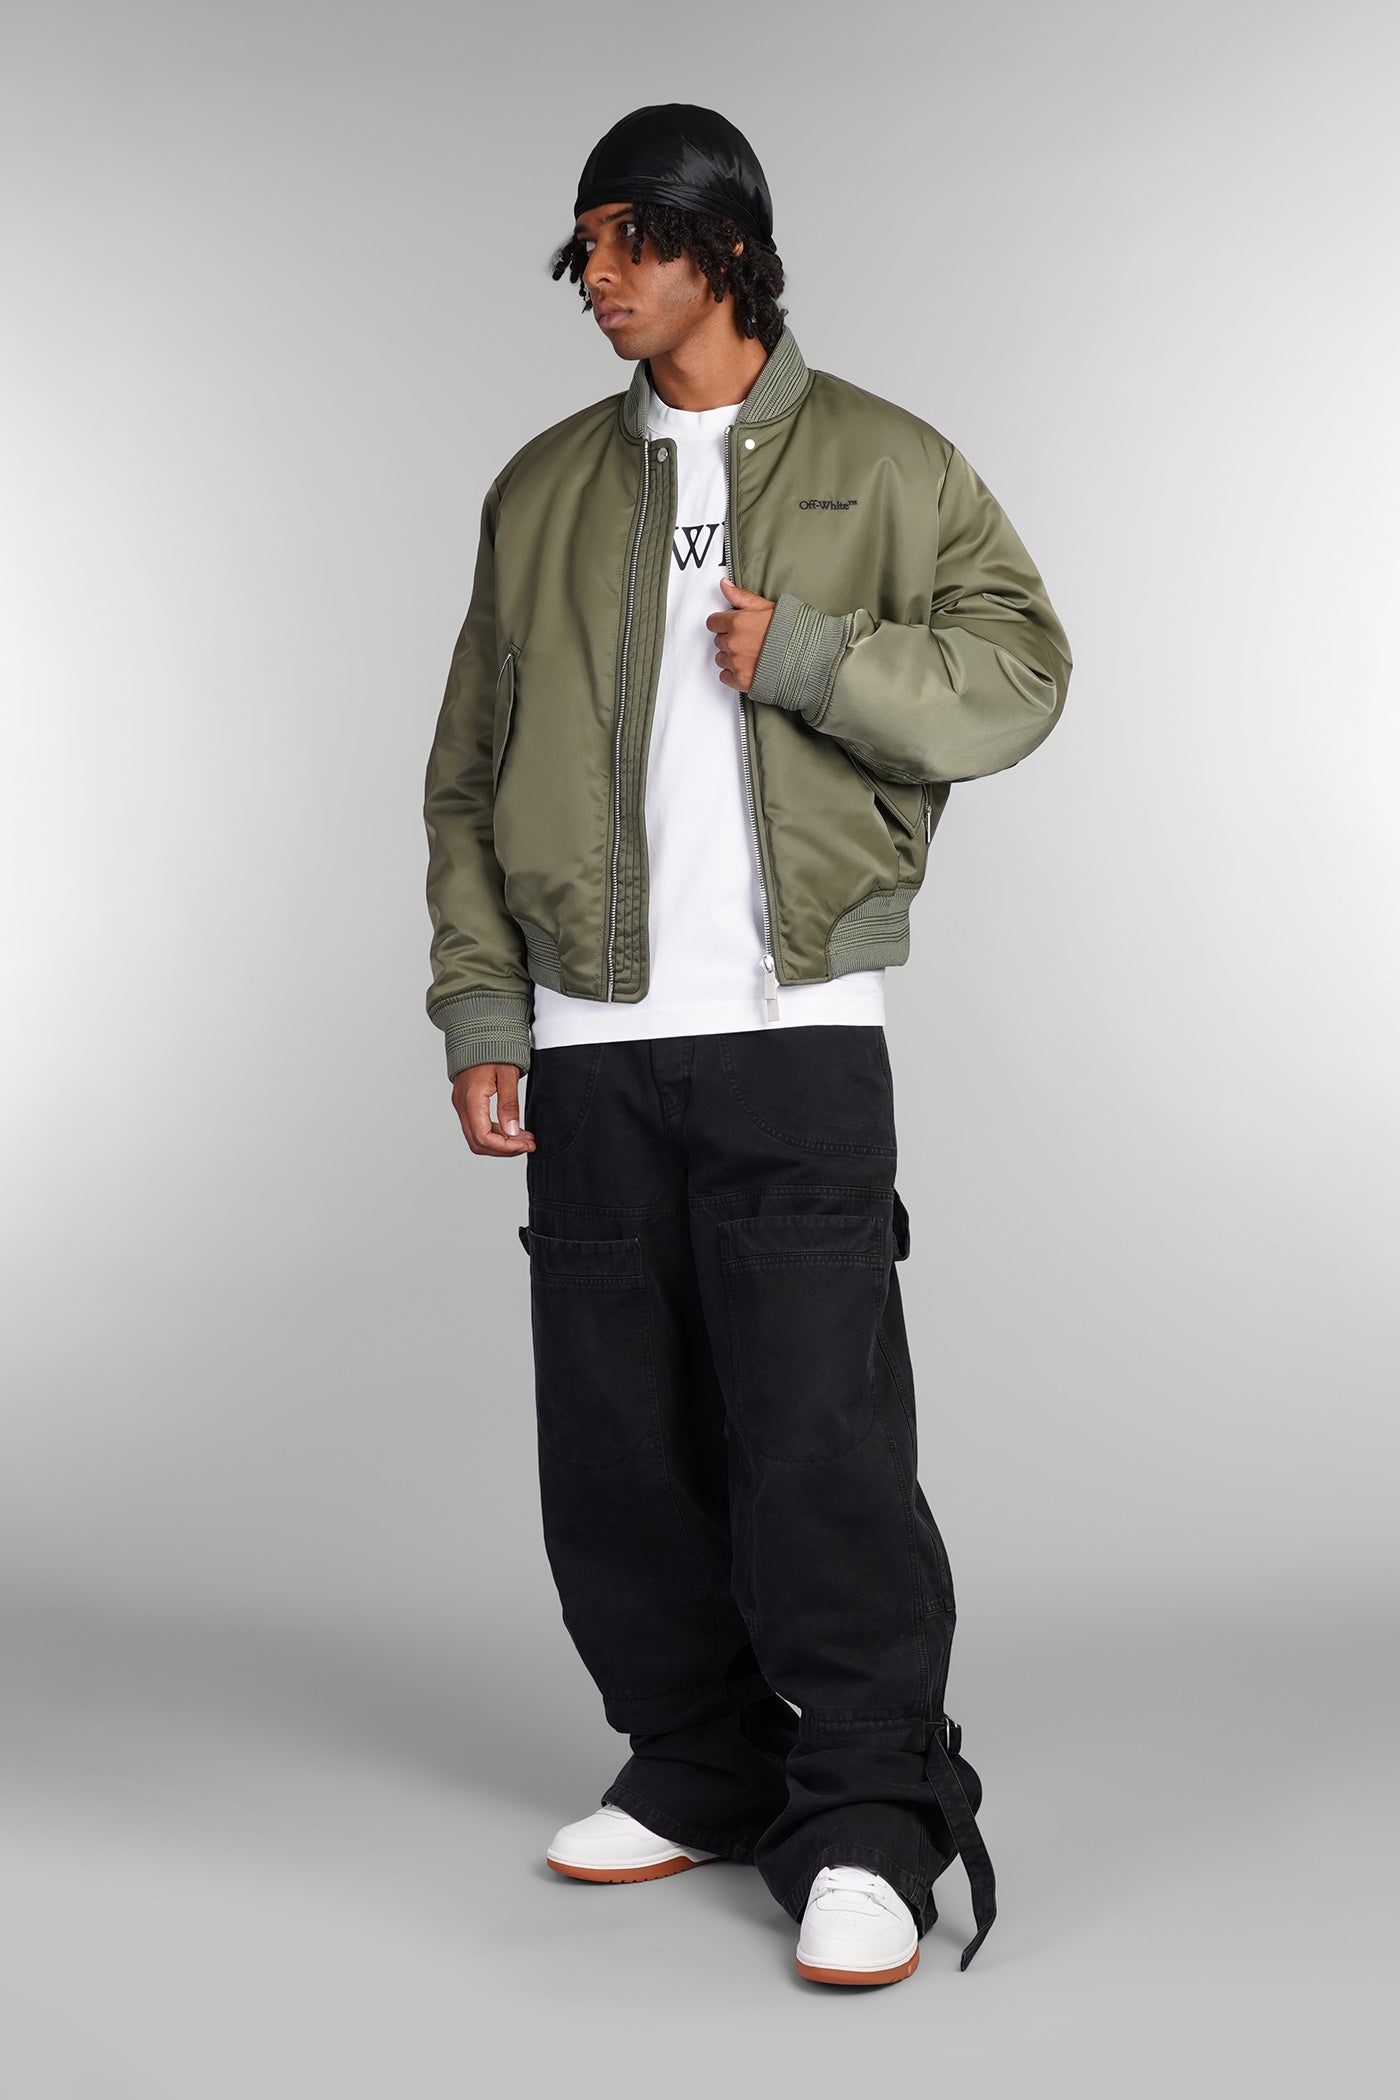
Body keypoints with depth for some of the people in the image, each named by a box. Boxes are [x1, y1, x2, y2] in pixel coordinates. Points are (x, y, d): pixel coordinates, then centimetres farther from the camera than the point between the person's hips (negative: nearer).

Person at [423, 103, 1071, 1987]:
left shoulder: (883, 467, 8)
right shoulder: (544, 491, 16)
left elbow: (1018, 674, 0)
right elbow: (472, 774, 15)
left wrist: (806, 655, -12)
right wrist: (480, 1012, 7)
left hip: (796, 1027, -4)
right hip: (591, 1045, 4)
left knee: (821, 1438, -8)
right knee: (619, 1439, 7)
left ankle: (871, 1825, 1)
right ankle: (705, 1766, 22)